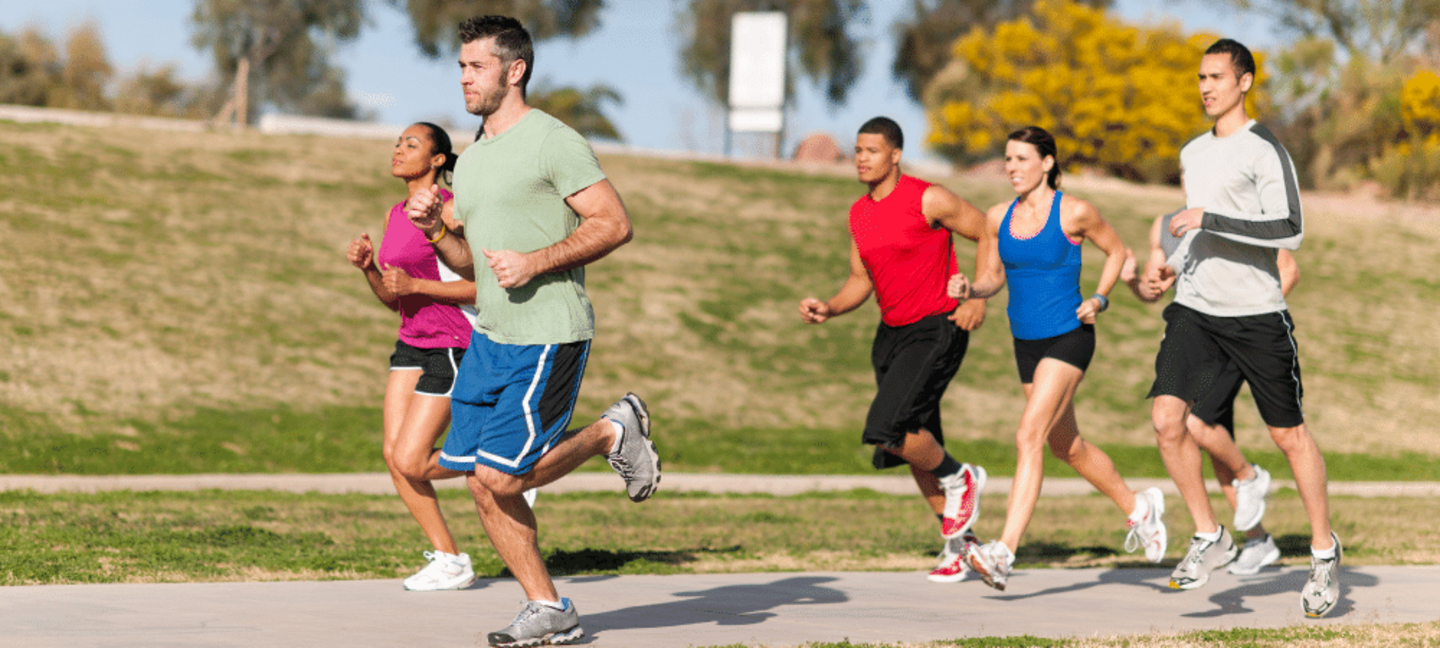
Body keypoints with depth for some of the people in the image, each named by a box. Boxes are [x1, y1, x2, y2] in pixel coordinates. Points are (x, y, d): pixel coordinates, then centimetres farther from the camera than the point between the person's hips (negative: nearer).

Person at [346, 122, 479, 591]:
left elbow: (484, 287, -17)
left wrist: (415, 285, -22)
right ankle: (449, 560, 5)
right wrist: (367, 267, -1)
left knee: (411, 461, -11)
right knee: (393, 455, -3)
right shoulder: (394, 216, 12)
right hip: (412, 343, 8)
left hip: (453, 346, -8)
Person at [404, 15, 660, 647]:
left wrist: (535, 262, -20)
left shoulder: (552, 141, -9)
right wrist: (435, 231, 2)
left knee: (500, 476, -12)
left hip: (548, 338, -8)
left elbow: (615, 224, -13)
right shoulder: (469, 162, 16)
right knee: (479, 480, 2)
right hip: (488, 336, 8)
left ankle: (612, 434, 10)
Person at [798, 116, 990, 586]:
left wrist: (979, 298, -15)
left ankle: (958, 479, 4)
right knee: (915, 443, 10)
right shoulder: (858, 213, 8)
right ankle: (956, 539, 25)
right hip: (892, 334, 8)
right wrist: (828, 309, -3)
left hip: (936, 330, -8)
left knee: (888, 430, -22)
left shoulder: (928, 200, -13)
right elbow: (860, 282, 16)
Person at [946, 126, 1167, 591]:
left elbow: (1116, 251, 4)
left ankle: (1004, 553, -25)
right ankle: (1138, 508, 42)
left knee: (1029, 437, -19)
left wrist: (1099, 299, -9)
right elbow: (995, 275, 14)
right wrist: (970, 289, -7)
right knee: (1067, 447, 18)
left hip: (1068, 338, -7)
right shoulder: (998, 218, 3)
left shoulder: (1073, 213, -10)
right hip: (1027, 342, 7)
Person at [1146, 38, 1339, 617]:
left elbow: (1289, 231, -19)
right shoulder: (1192, 154, 14)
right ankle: (1209, 538, 5)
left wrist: (1208, 221, -20)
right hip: (1195, 308, 6)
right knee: (1167, 420, -11)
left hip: (1256, 313, -6)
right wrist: (1169, 265, 16)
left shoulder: (1264, 150, -9)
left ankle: (1324, 551, 19)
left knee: (1289, 434, 3)